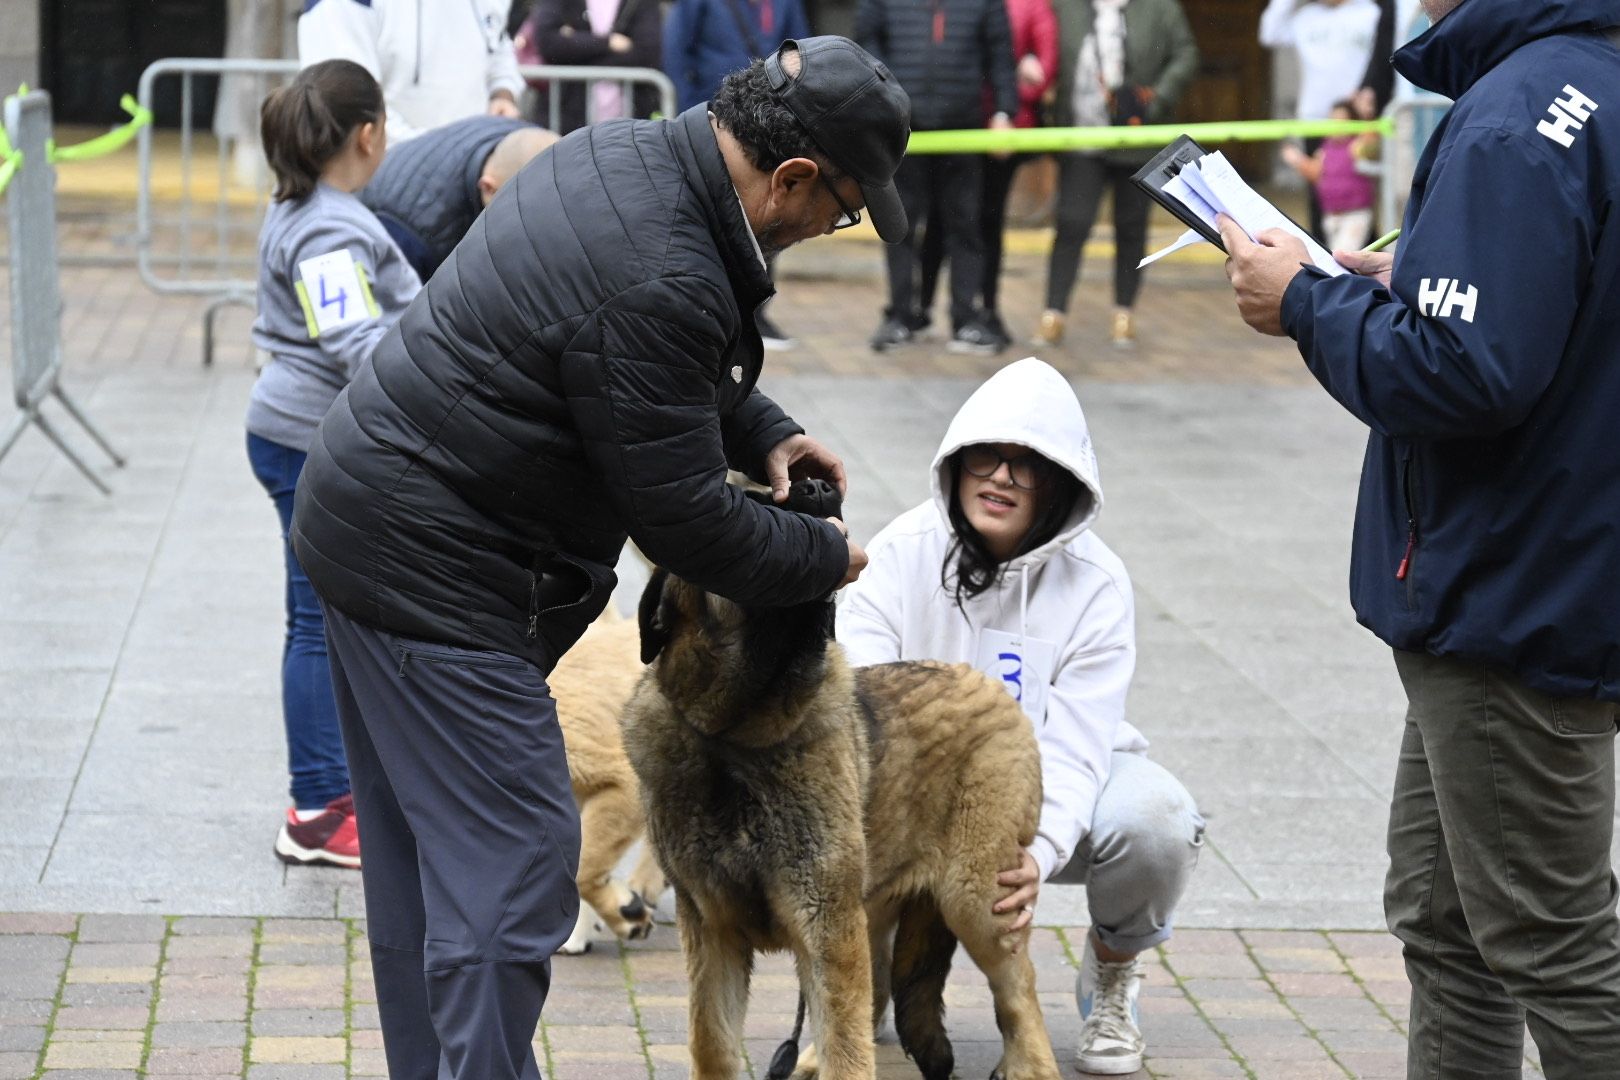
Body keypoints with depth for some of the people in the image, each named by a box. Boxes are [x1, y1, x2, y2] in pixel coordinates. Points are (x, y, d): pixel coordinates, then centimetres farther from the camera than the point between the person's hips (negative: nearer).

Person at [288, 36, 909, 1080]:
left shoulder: (624, 152, 4)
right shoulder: (658, 280, -27)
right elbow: (683, 516, -18)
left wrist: (763, 430, 9)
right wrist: (824, 557, -3)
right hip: (436, 568, -11)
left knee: (419, 853, 17)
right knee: (514, 854, -8)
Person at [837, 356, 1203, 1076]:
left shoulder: (1095, 585, -16)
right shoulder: (903, 551, -13)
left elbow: (1072, 748, -24)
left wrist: (1039, 854, -44)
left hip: (1049, 802, 0)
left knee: (1157, 825, -32)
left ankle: (1110, 973, 4)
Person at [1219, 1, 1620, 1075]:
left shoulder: (1516, 118, -24)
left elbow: (1461, 374, -29)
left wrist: (1309, 302, -13)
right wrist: (1401, 284, 6)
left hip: (1515, 610, -10)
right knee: (1441, 916, 19)